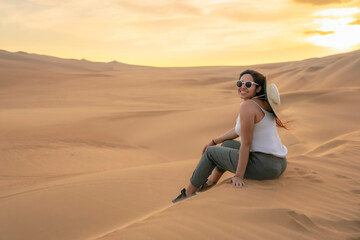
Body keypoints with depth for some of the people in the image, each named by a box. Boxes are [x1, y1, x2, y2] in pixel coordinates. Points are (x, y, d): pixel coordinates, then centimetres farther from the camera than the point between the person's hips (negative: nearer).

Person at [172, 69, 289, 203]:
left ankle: (188, 193, 26)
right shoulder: (262, 103, 11)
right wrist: (214, 141, 27)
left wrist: (239, 176, -12)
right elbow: (238, 129, 21)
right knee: (227, 144, 26)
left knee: (210, 152, 9)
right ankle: (210, 184, 42)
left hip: (264, 166, -9)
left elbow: (245, 144, -18)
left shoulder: (248, 105, -18)